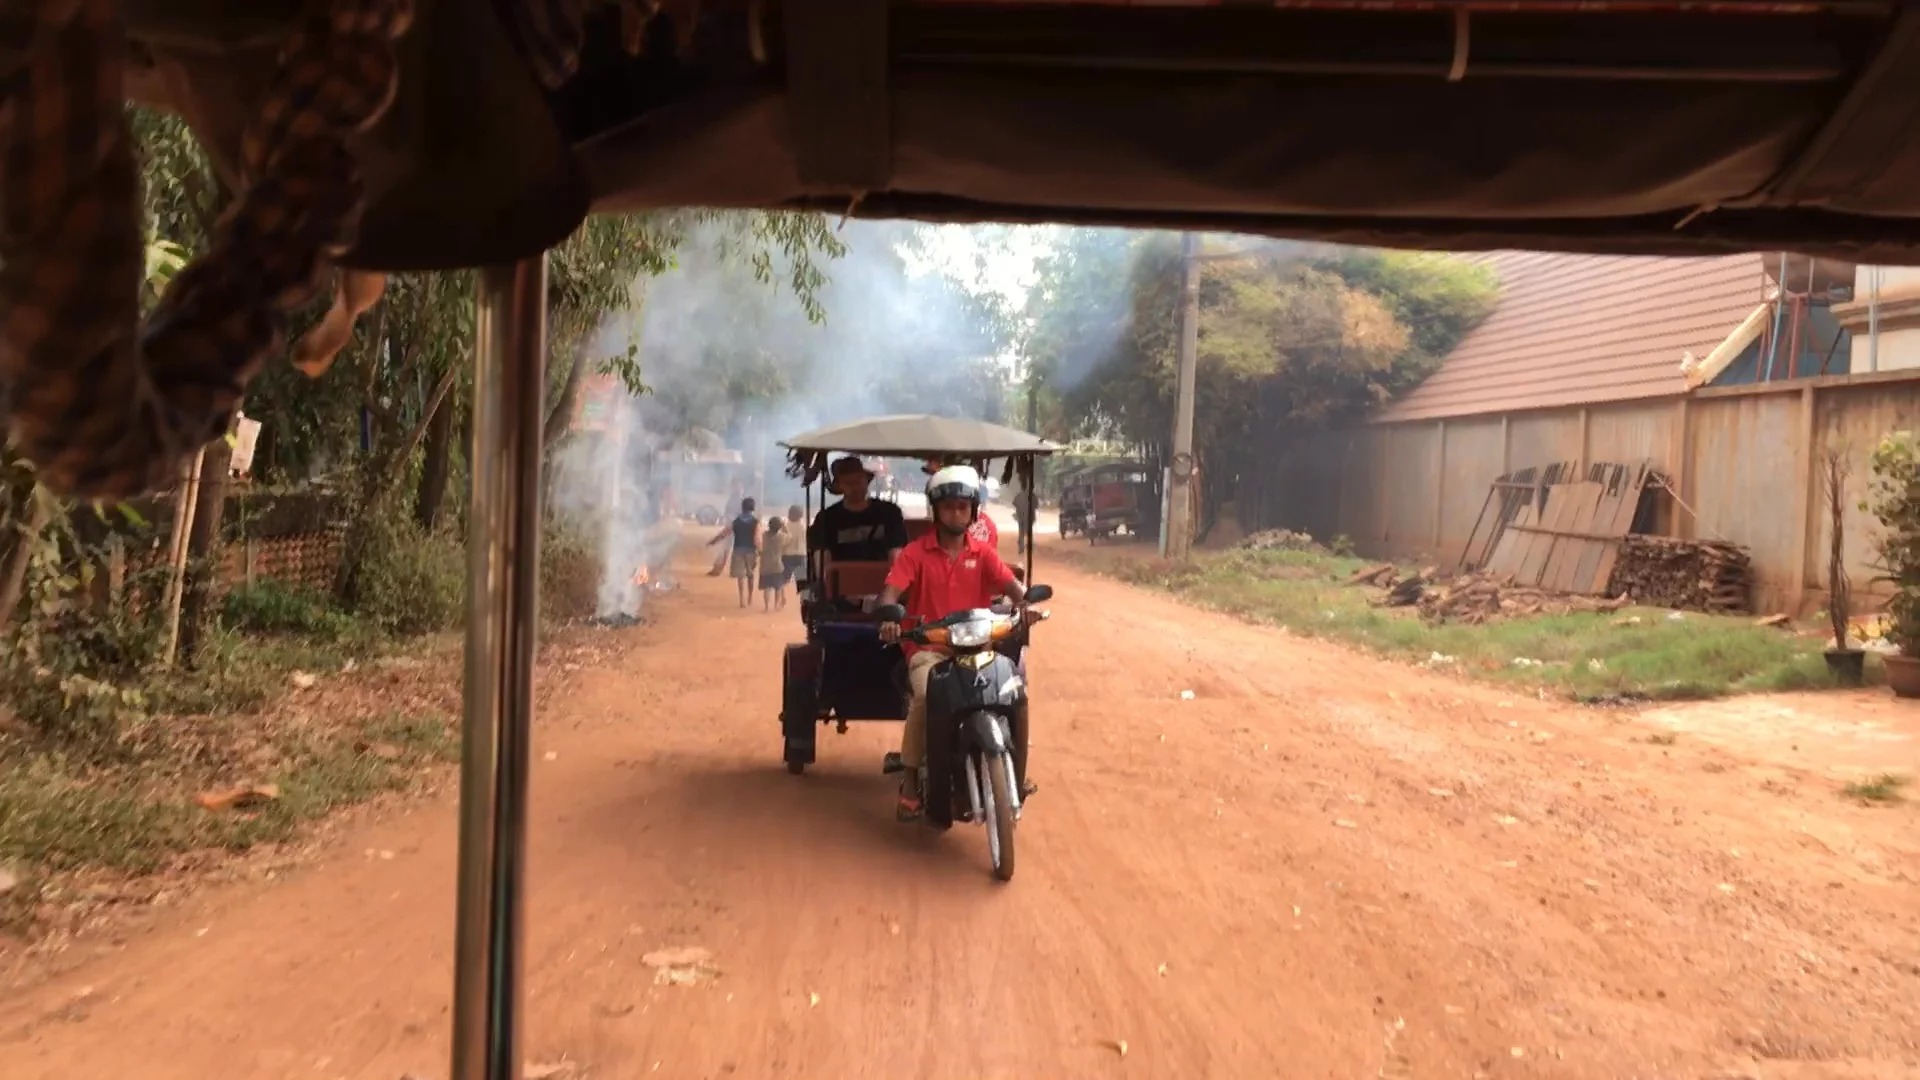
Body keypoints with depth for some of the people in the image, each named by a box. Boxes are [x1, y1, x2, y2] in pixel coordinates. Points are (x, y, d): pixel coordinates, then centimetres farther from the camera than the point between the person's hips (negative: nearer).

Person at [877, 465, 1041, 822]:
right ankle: (911, 779, -15)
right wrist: (889, 617, -33)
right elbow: (891, 590, -10)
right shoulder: (916, 552, 2)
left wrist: (1026, 603, -30)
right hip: (928, 648, -2)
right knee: (925, 696, -32)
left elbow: (1011, 586, -5)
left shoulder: (983, 554, 9)